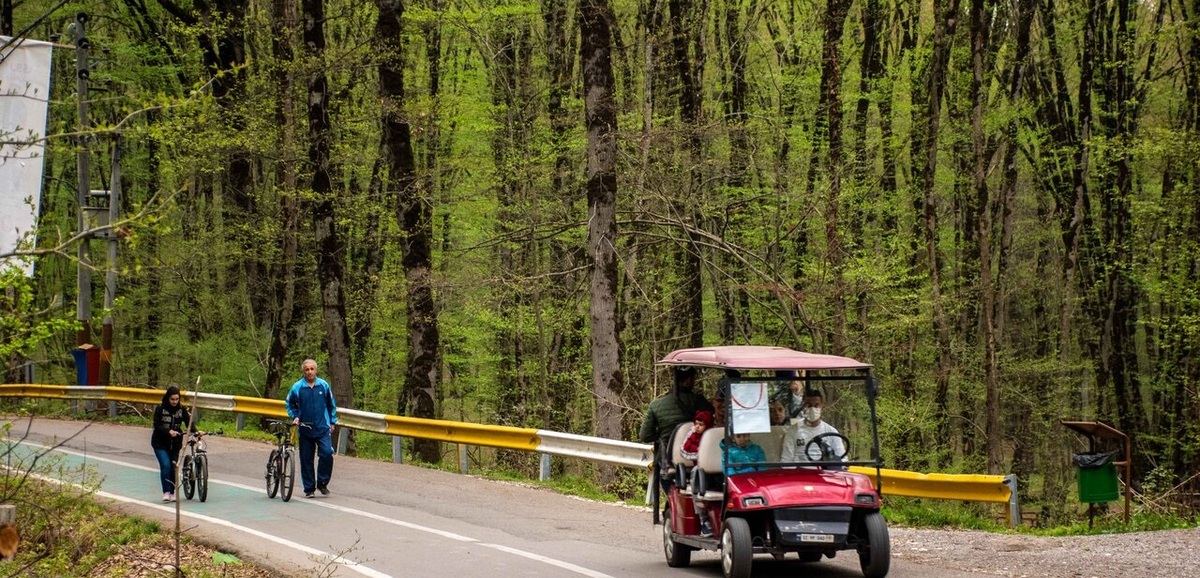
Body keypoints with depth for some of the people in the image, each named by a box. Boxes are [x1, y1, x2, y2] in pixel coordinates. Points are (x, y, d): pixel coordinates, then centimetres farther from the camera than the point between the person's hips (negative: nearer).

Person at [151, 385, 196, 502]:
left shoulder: (182, 409, -1)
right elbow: (157, 426, -13)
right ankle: (166, 492, -9)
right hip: (160, 443, -3)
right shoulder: (160, 409, -9)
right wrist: (169, 431, -29)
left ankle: (172, 493, 17)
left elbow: (189, 422, -7)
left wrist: (195, 432, -26)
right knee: (165, 465, -17)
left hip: (175, 443, 3)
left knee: (174, 467, 4)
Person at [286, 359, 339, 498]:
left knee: (327, 453, -15)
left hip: (323, 428, 0)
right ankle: (309, 488, 16)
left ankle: (322, 483, 2)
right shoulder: (297, 387, -3)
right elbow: (290, 404, 12)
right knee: (306, 460, 4)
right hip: (305, 429, 0)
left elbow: (331, 404, 14)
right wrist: (295, 417, -3)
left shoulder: (324, 385, 1)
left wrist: (332, 422, 14)